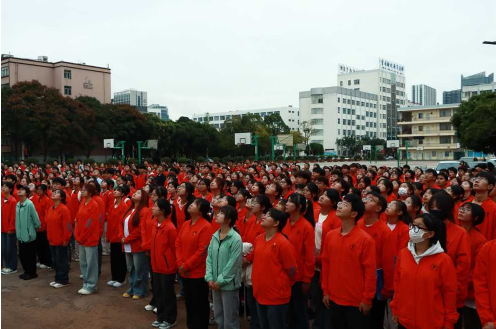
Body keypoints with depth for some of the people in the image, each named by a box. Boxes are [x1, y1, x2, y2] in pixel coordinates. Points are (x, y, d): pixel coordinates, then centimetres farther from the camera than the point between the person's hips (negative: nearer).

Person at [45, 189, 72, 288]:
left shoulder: (64, 209, -16)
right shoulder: (50, 209, 10)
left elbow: (67, 226, -18)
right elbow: (47, 223, 16)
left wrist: (65, 239, -18)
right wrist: (49, 237, 12)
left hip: (61, 240, -8)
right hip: (52, 240, 8)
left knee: (62, 260, 1)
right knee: (55, 260, 16)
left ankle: (63, 281, 11)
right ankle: (57, 279, 27)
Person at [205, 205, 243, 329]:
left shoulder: (236, 239, -15)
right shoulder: (215, 236, 5)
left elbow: (233, 263, -17)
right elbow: (209, 258, 5)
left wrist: (220, 281, -14)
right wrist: (209, 278, -4)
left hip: (228, 284, -6)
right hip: (215, 283, 7)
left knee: (229, 319, 5)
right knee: (218, 316, 20)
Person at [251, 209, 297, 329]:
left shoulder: (283, 243, -17)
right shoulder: (258, 239, 5)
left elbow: (292, 270, -12)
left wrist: (282, 286, 0)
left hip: (277, 296, -7)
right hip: (260, 294, 7)